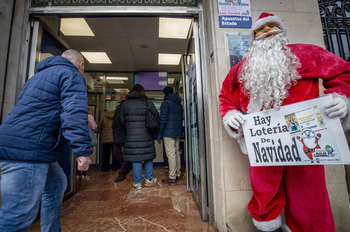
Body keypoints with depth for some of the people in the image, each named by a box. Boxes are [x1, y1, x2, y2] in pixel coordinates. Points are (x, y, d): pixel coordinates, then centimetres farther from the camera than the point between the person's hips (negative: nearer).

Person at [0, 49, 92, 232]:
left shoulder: (41, 74, 25)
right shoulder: (72, 74, -4)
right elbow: (74, 113, -20)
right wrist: (82, 150, -24)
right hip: (28, 150, -10)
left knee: (57, 184, 21)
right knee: (20, 214, -5)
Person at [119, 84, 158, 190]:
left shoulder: (125, 103, 6)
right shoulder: (147, 102, -1)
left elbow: (121, 120, 4)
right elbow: (156, 115, -3)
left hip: (131, 135, 1)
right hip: (146, 134, -1)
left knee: (135, 157, 5)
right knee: (148, 155, 13)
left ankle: (138, 183, 13)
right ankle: (149, 179, 21)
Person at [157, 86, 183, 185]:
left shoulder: (165, 103, -7)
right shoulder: (179, 104, 17)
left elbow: (163, 119, -13)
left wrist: (159, 133, -8)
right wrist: (180, 130, 18)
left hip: (168, 132, -8)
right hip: (178, 132, 8)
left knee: (171, 154, -6)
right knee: (177, 152, 13)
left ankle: (172, 177, 0)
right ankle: (178, 174, 22)